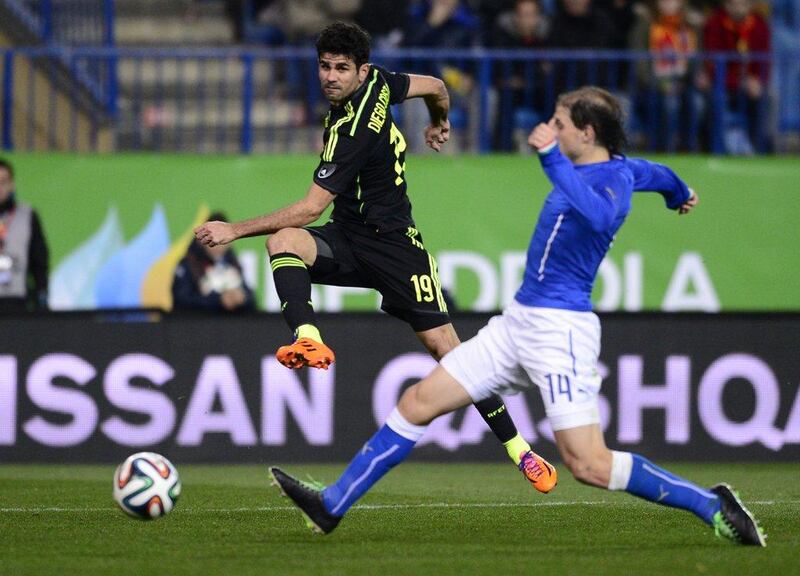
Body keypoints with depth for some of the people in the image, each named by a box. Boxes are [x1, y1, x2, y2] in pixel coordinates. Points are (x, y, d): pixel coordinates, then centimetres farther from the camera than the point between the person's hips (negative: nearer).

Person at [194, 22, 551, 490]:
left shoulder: (353, 132, -27)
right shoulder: (378, 83, -4)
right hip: (347, 239, 8)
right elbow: (435, 88, 14)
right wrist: (440, 124, 38)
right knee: (283, 241, -24)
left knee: (446, 347, -7)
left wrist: (235, 230, -22)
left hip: (392, 245, -8)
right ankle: (309, 340, -43)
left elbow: (311, 209, -26)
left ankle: (518, 448, 5)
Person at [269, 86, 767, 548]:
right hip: (520, 322, 10)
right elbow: (660, 173, 35)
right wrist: (679, 193, 57)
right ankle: (332, 506, 12)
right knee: (419, 403, 6)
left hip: (560, 328, -10)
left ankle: (712, 506, -4)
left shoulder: (615, 178, -15)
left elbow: (598, 216, -40)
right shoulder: (621, 168, 12)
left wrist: (552, 157, -43)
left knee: (589, 464, -16)